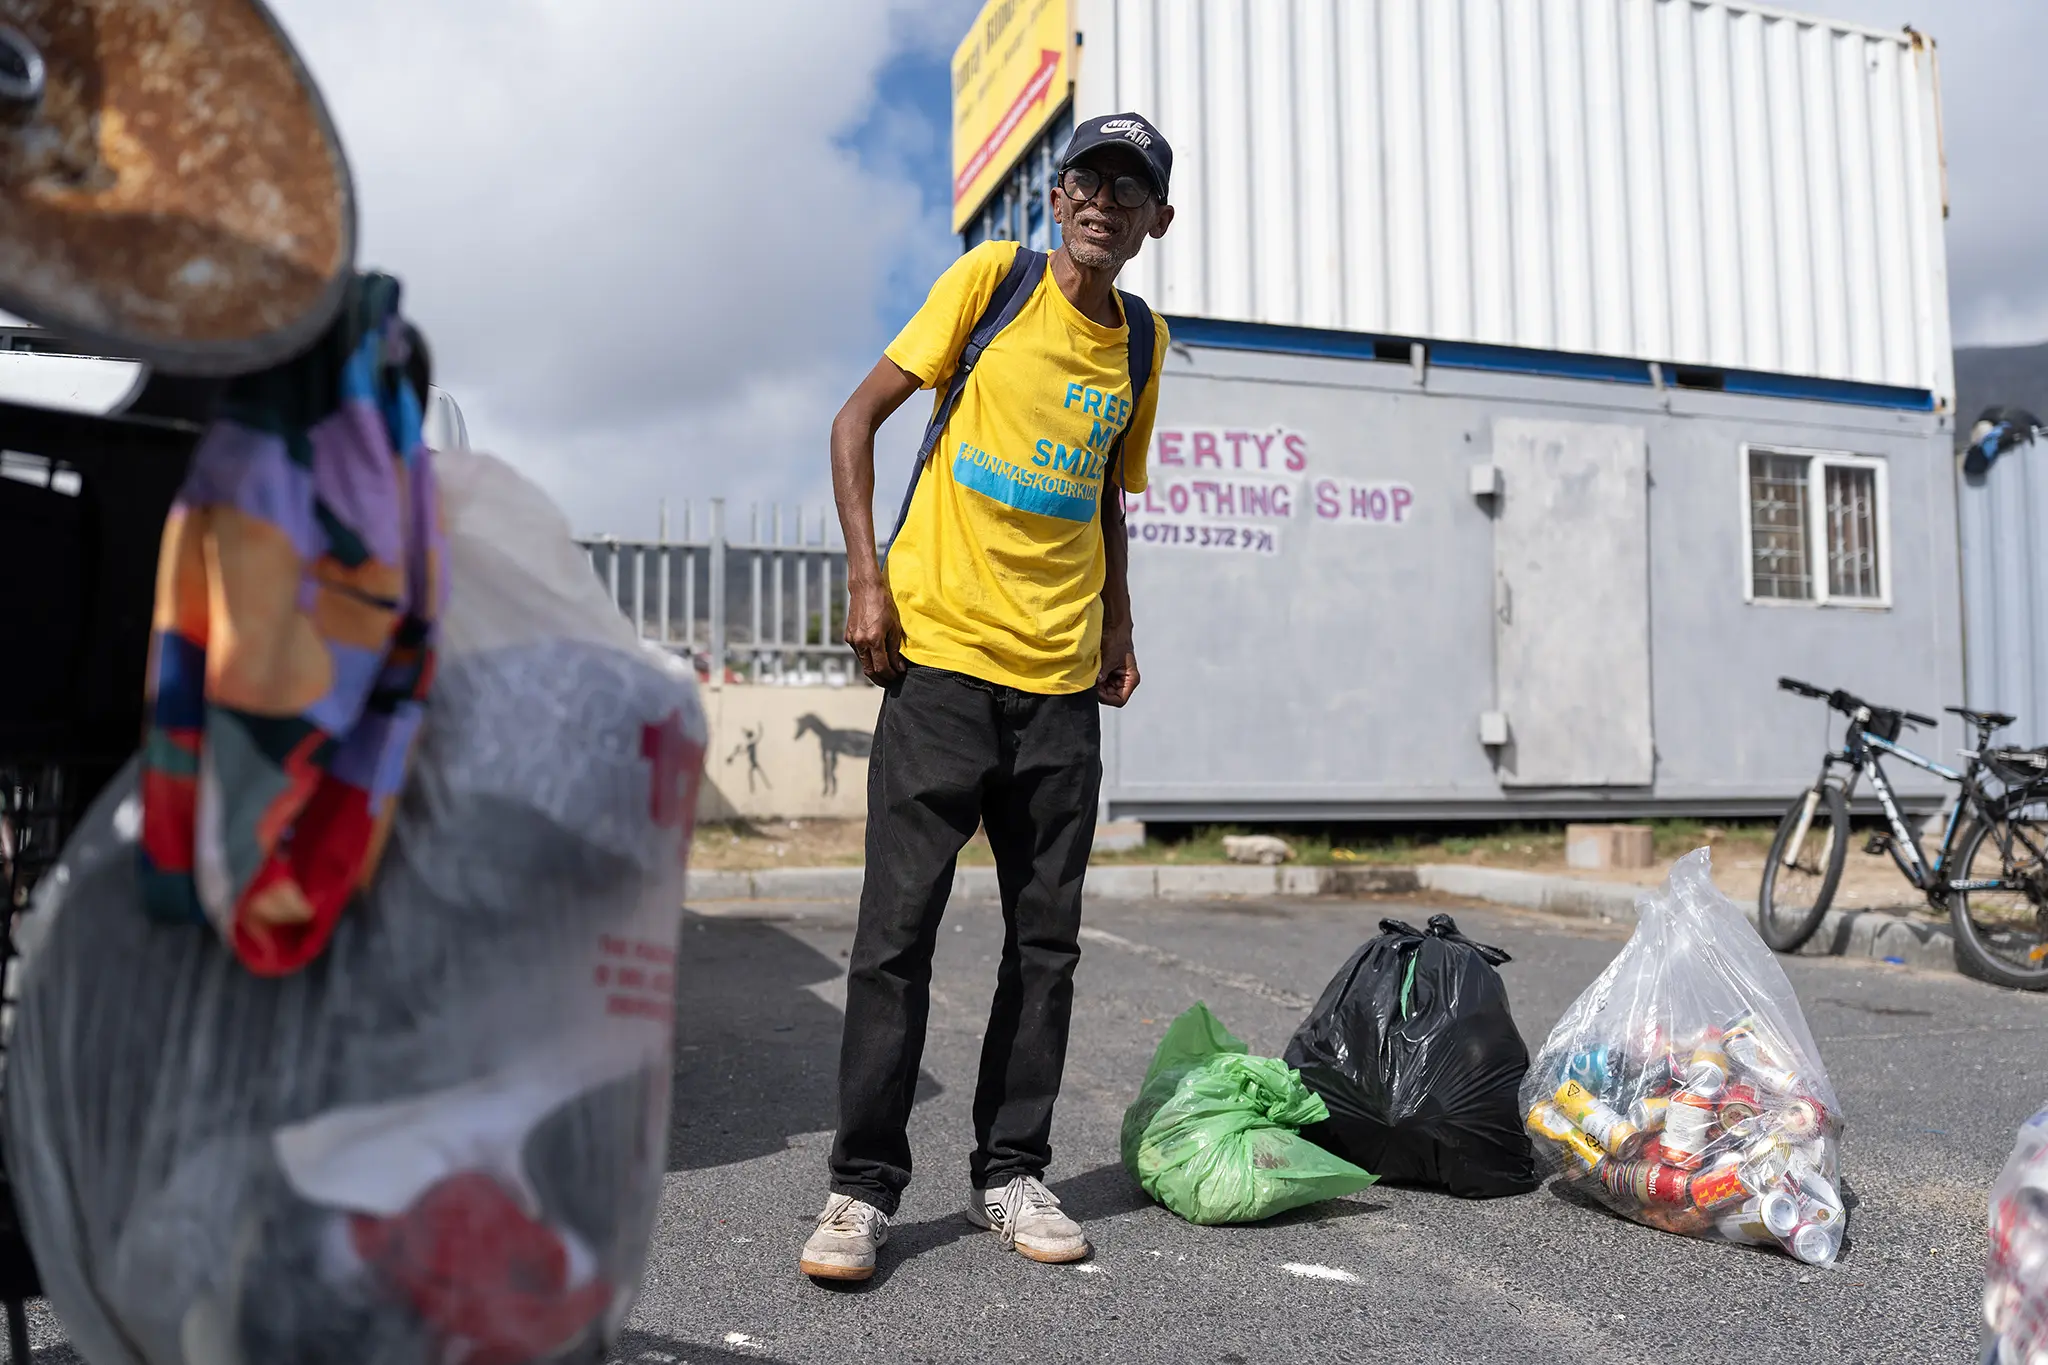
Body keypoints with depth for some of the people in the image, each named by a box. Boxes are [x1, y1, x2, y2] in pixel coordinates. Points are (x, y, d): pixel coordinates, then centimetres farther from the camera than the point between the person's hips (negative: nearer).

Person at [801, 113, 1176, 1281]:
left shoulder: (1142, 341, 14)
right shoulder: (993, 278, 1)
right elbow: (858, 421, 0)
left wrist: (1119, 629, 13)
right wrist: (867, 578, -9)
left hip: (1063, 678, 5)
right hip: (944, 657, -4)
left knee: (1047, 938, 8)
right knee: (899, 927, -4)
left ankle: (1012, 1172, 21)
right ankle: (865, 1185, 9)